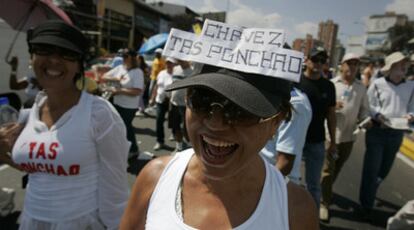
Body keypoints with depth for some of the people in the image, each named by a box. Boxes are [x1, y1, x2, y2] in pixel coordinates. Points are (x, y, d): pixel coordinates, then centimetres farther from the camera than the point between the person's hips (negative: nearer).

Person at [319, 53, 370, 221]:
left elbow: (364, 109, 11)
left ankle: (325, 191, 41)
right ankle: (324, 203, 11)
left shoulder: (361, 87, 7)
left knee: (337, 168, 18)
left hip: (349, 135, 4)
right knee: (328, 169, 0)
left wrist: (366, 119, -10)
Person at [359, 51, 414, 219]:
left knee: (384, 169, 17)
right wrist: (378, 116, -22)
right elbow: (368, 106, -6)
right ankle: (367, 205, 16)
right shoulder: (378, 84, -7)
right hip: (377, 131, -4)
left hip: (396, 133, 4)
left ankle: (368, 194, 43)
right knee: (372, 168, 0)